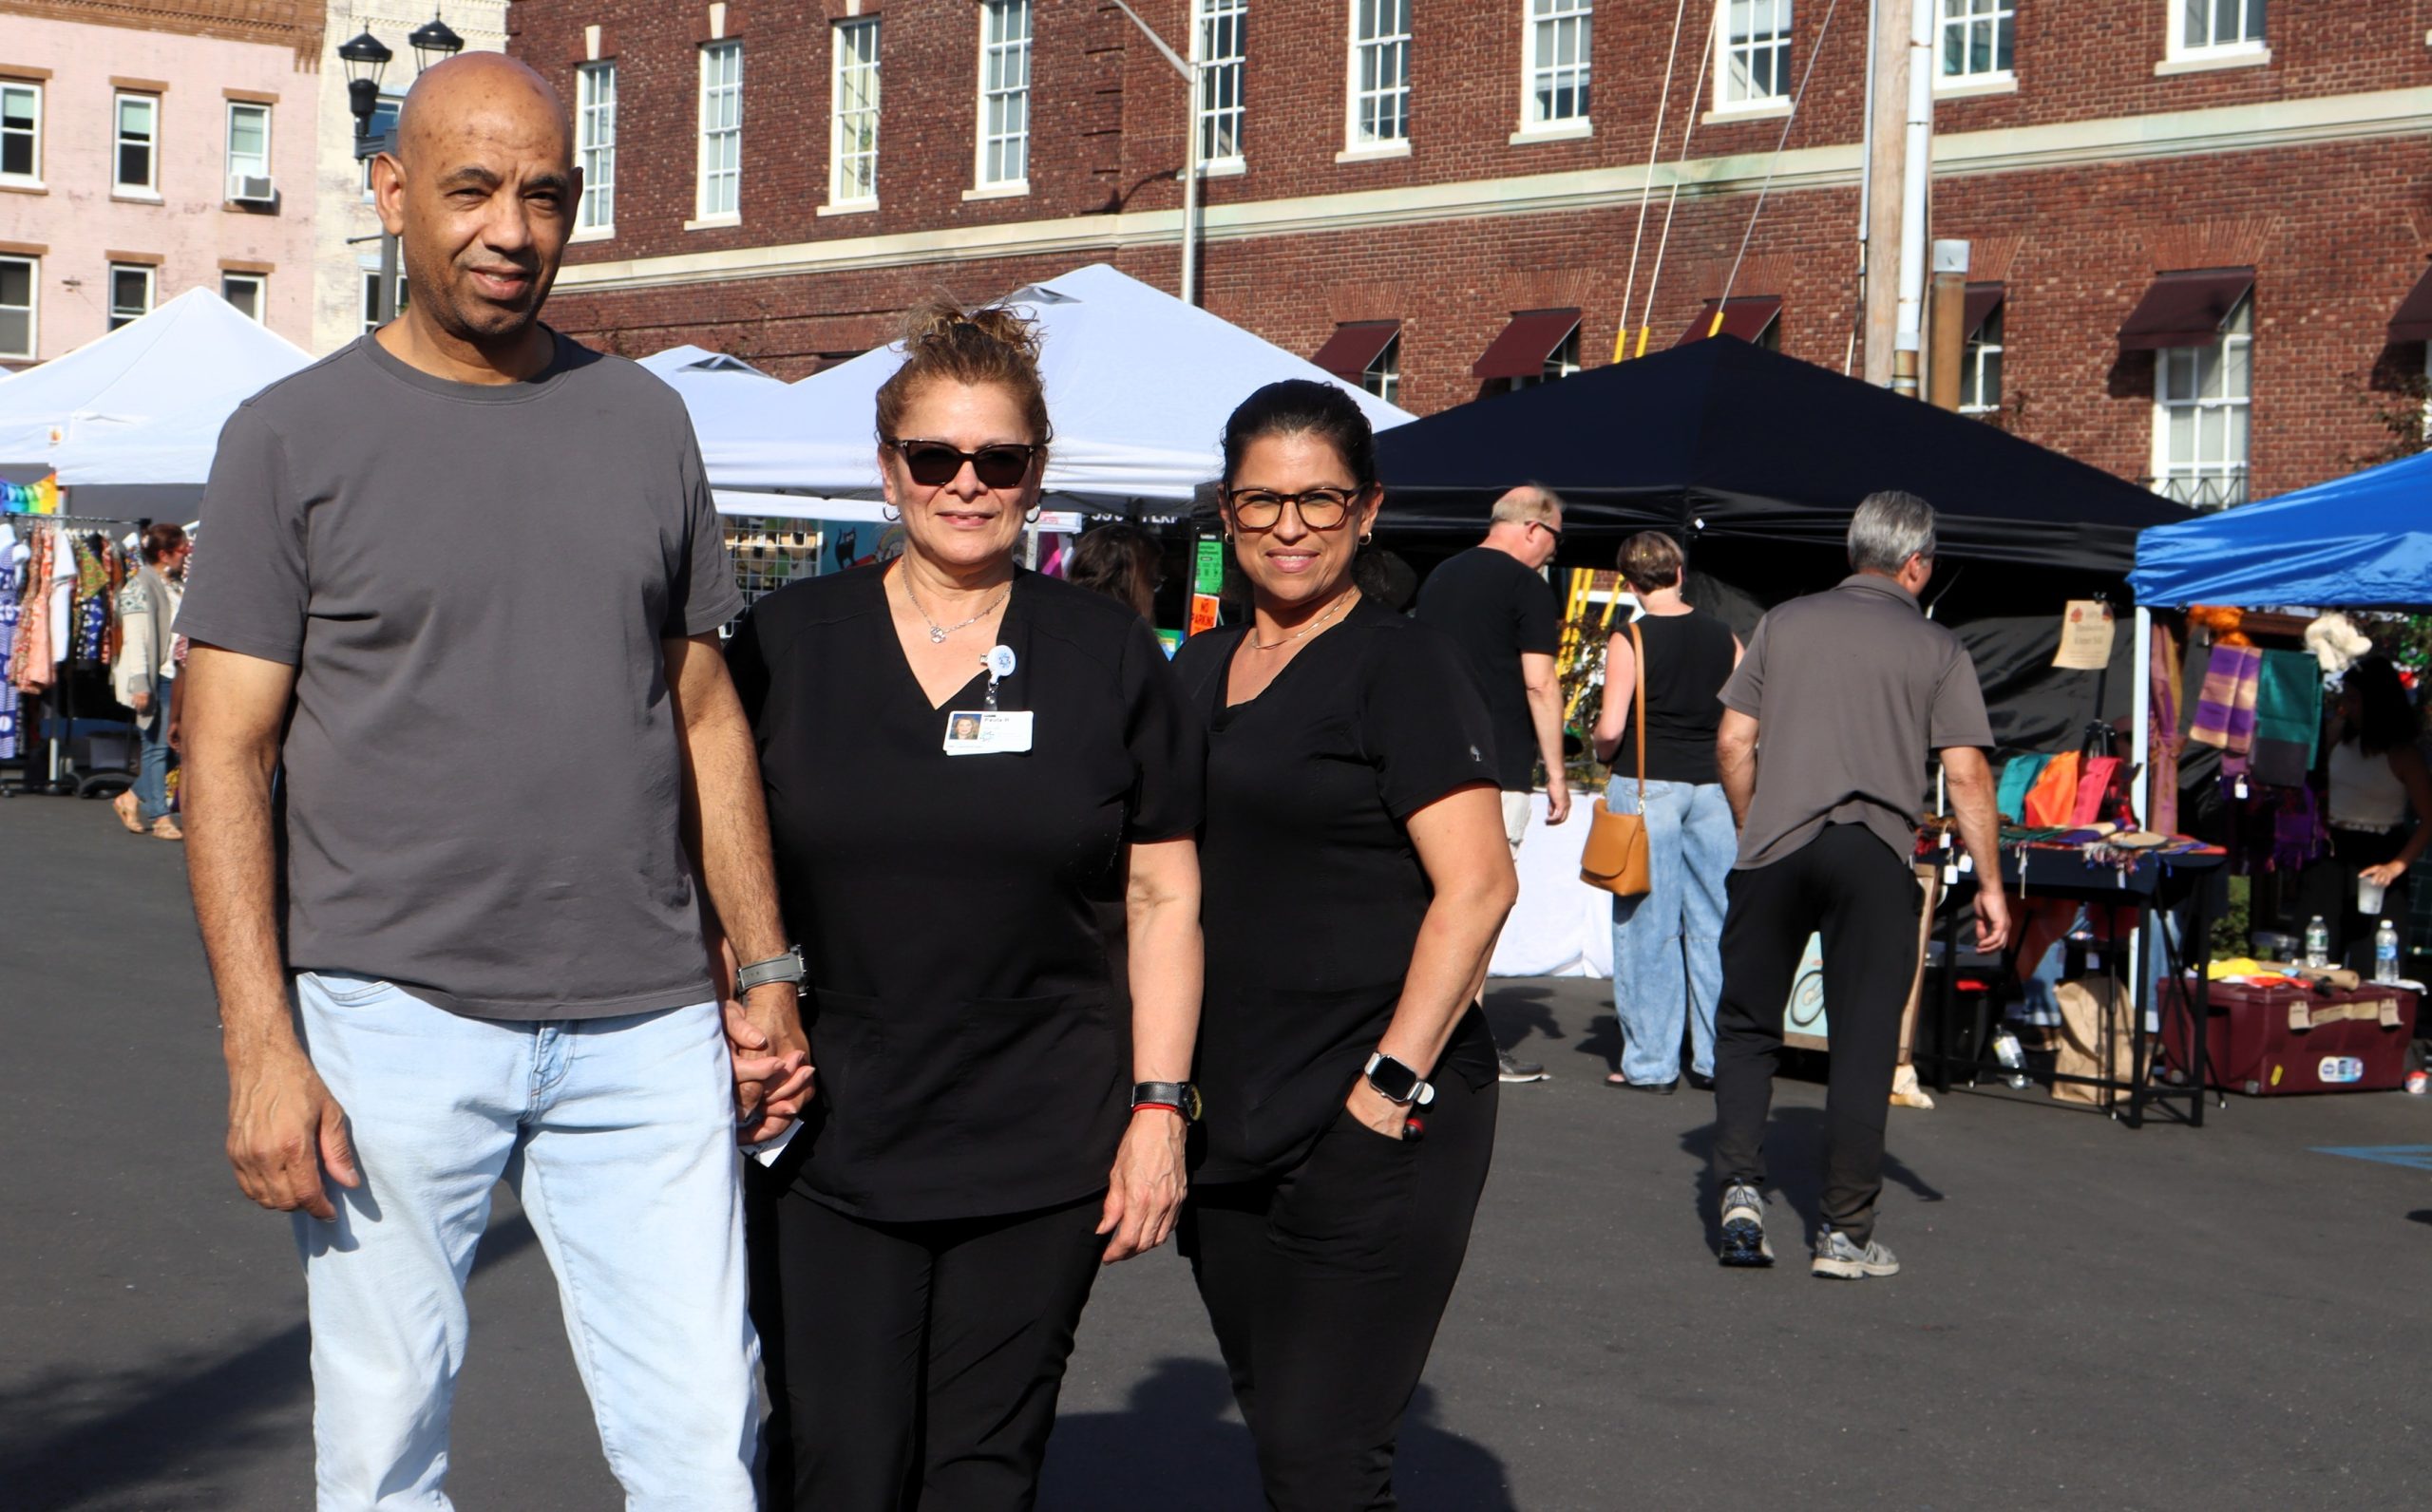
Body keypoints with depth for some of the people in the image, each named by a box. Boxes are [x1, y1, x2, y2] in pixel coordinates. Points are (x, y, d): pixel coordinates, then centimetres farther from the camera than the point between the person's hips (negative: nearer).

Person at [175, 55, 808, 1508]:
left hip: (648, 1024, 3)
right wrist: (263, 1048, -10)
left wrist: (766, 972, 12)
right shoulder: (294, 437, 1)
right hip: (392, 1020, -2)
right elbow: (228, 752, -2)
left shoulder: (646, 423, 12)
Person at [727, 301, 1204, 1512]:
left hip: (1043, 1152, 1)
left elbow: (1164, 898, 5)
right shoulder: (788, 640, 3)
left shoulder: (1108, 656, 4)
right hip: (828, 1142, 0)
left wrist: (1159, 1106, 0)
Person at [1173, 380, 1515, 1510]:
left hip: (1369, 1131, -7)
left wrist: (1391, 1085, -19)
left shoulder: (1399, 666, -6)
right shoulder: (1199, 672, 15)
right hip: (1227, 1122, 7)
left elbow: (1478, 884, -14)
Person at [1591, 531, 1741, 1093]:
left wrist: (1603, 754, 9)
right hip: (1713, 788, 4)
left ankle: (1650, 1063, 5)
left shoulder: (1629, 641, -9)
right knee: (1714, 924, 8)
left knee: (1648, 927, 2)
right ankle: (1718, 1059, 11)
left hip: (1646, 786, -4)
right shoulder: (1724, 638, 4)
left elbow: (1610, 729, -13)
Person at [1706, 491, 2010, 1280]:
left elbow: (1732, 743, 9)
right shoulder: (1936, 648, 6)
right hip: (1877, 858, -1)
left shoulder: (1785, 623, 12)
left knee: (1746, 1025, 14)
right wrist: (1989, 884, 4)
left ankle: (1741, 1186, 0)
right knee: (1863, 1045, 4)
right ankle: (1846, 1234, 5)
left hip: (1775, 848, 2)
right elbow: (1966, 774, -1)